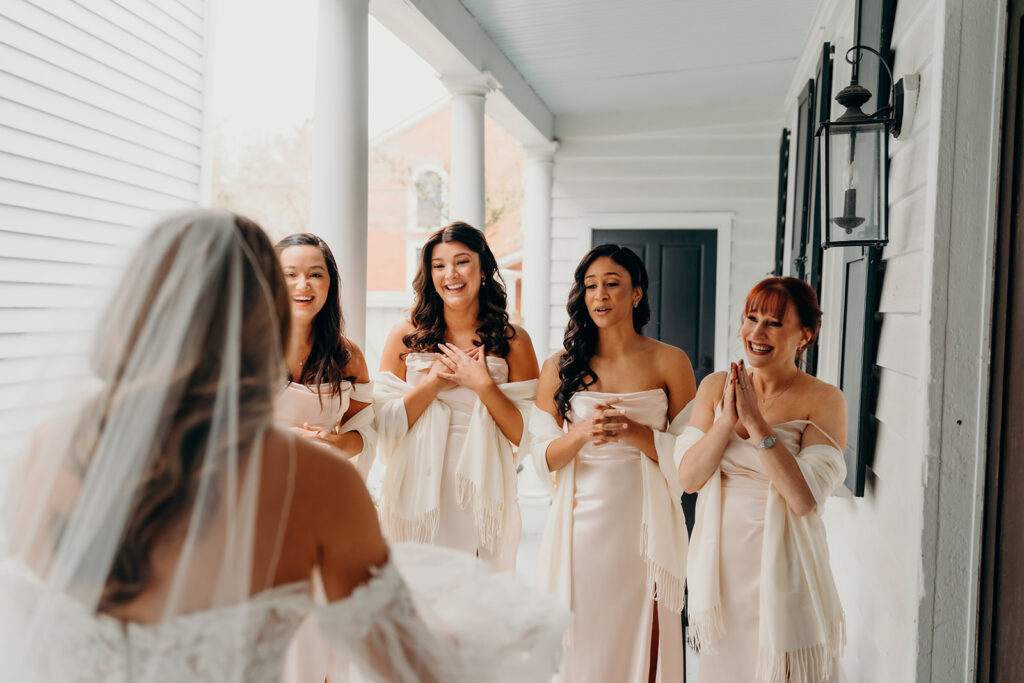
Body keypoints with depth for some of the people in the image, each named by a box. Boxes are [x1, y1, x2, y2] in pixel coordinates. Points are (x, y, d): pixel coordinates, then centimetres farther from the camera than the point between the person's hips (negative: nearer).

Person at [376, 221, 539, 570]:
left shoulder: (512, 340, 1)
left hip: (480, 499, 0)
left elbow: (528, 435, -2)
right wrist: (434, 382, -11)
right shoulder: (406, 336, 3)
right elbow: (384, 426, -1)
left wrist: (482, 384, -12)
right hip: (417, 498, 1)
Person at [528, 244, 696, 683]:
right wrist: (583, 434, -15)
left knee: (637, 640, 6)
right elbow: (543, 458, 3)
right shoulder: (560, 367, 5)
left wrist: (632, 431, -16)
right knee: (574, 642, 7)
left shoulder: (670, 363, 1)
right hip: (579, 526, 1)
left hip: (641, 526, -1)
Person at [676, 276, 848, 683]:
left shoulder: (823, 401, -10)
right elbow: (688, 478, -5)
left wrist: (756, 422, -22)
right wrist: (728, 419, -17)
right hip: (721, 563, 4)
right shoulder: (715, 387, 1)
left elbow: (805, 499, -20)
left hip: (782, 569, -3)